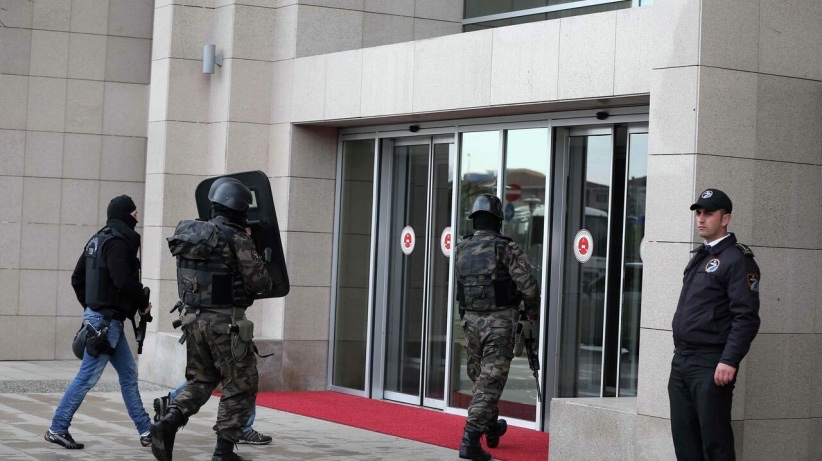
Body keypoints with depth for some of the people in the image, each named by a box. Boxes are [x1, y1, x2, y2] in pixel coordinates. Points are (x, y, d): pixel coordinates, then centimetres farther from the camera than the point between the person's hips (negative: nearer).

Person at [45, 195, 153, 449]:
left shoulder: (98, 239, 14)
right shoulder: (118, 241, -15)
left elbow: (77, 278, 19)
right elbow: (124, 281, -25)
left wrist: (90, 305, 23)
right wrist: (144, 304, -9)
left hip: (97, 314, 10)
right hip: (106, 320, -10)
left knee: (128, 374, 13)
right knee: (87, 377, -5)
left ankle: (145, 431, 17)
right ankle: (57, 429, 1)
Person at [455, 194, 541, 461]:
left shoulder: (461, 250, 4)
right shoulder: (506, 248, -10)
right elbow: (529, 285, -13)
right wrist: (533, 311, 5)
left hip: (471, 320, 5)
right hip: (498, 322, -5)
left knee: (480, 378, 21)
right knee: (490, 382, -5)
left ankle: (492, 429, 39)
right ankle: (470, 440, -14)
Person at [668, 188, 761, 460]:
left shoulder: (737, 259, -8)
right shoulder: (699, 258, 19)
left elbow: (746, 317, -16)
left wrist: (729, 362, -22)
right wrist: (680, 353, 17)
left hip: (711, 365, -9)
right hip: (682, 361, 9)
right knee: (684, 437, 9)